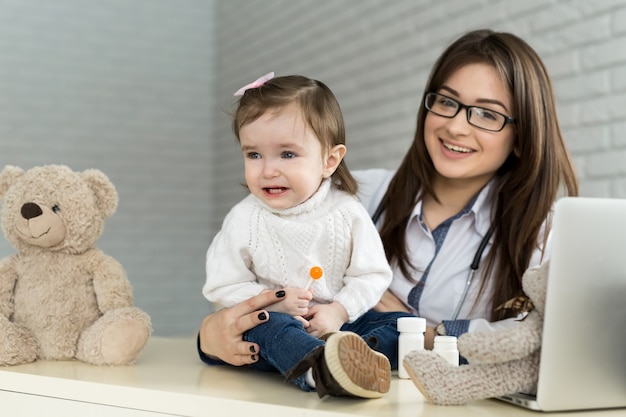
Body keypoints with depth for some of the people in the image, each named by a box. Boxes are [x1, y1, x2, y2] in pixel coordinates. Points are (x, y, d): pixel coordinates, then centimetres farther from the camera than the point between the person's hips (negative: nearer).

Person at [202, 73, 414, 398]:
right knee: (268, 328, -35)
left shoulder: (347, 213, -4)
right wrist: (273, 301, -17)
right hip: (268, 321, -2)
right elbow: (222, 287, -2)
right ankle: (319, 369, -65)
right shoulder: (244, 220, -4)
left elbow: (372, 275, -1)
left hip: (339, 323, 3)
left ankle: (348, 362, -47)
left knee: (401, 324, -16)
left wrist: (339, 310, -18)